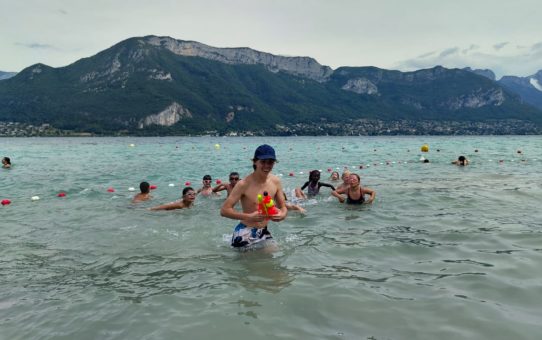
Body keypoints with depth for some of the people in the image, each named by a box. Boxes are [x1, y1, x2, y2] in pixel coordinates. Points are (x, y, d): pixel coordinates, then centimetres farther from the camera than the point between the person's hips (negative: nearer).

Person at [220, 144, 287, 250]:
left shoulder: (276, 182, -3)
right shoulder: (244, 184, -19)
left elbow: (283, 207, 8)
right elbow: (224, 210, -20)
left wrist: (282, 214, -17)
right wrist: (249, 216, -32)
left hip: (264, 232, 5)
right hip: (244, 234, -5)